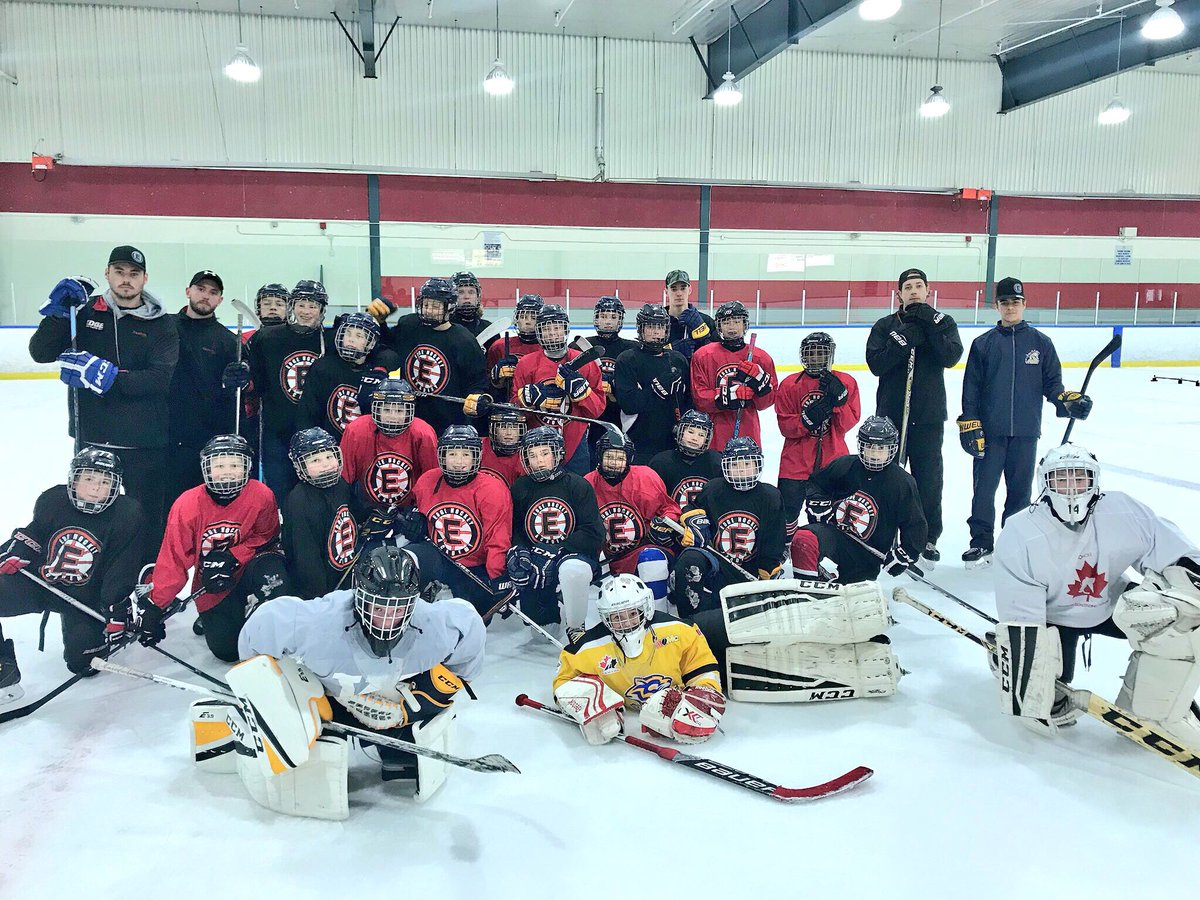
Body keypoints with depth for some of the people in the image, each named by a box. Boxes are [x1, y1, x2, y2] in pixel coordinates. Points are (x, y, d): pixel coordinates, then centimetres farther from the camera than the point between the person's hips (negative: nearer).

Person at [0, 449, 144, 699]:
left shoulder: (127, 515, -15)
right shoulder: (52, 500, -8)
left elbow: (122, 572, -13)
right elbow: (33, 533, 12)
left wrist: (117, 611, -18)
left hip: (85, 596, -3)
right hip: (38, 581, 3)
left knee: (82, 662, -15)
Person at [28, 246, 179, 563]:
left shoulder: (161, 324, -2)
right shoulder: (84, 312, 6)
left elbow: (160, 379, -15)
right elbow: (40, 353, -3)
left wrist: (105, 375, -24)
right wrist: (58, 311, -16)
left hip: (143, 442, -2)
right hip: (91, 438, 3)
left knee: (147, 518, 5)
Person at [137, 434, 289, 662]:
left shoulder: (262, 496, -16)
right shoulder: (187, 504, -15)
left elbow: (266, 538, -6)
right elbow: (173, 558, -13)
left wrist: (231, 558, -22)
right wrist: (155, 607, -16)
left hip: (246, 570, -1)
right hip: (212, 587, 1)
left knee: (271, 569, -36)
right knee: (226, 650, -10)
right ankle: (209, 619, 25)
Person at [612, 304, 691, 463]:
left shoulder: (678, 359, 14)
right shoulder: (627, 359, -1)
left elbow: (689, 401, 13)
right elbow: (628, 404, -13)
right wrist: (659, 387, -17)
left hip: (673, 445, 4)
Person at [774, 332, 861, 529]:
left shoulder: (846, 382, 2)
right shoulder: (789, 385, 0)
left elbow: (848, 423, -4)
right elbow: (785, 427, -5)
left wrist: (839, 399, -17)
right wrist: (807, 419, -21)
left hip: (834, 459, 1)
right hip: (796, 459, -1)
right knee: (788, 507, -1)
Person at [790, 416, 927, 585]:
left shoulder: (903, 483, -1)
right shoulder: (844, 466, 5)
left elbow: (915, 524, 4)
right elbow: (816, 482, 20)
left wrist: (906, 554, -7)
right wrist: (818, 504, 0)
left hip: (867, 552, -3)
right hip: (832, 532, 3)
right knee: (803, 539, -27)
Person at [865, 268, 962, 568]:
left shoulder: (942, 322, 6)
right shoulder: (885, 326, 4)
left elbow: (951, 357, -11)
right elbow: (875, 364, -9)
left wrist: (929, 326, -18)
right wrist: (906, 340, -18)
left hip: (929, 415, 0)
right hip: (891, 413, 0)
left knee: (929, 477, 6)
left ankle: (928, 537, 18)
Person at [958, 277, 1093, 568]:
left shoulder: (1040, 342, 7)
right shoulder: (983, 344, 5)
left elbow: (1051, 382, 9)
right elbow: (971, 387, 3)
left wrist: (1068, 399, -11)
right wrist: (969, 425, -4)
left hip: (1025, 432, 1)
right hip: (990, 432, -1)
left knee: (1020, 490, 8)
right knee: (984, 489, -1)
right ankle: (981, 543, 9)